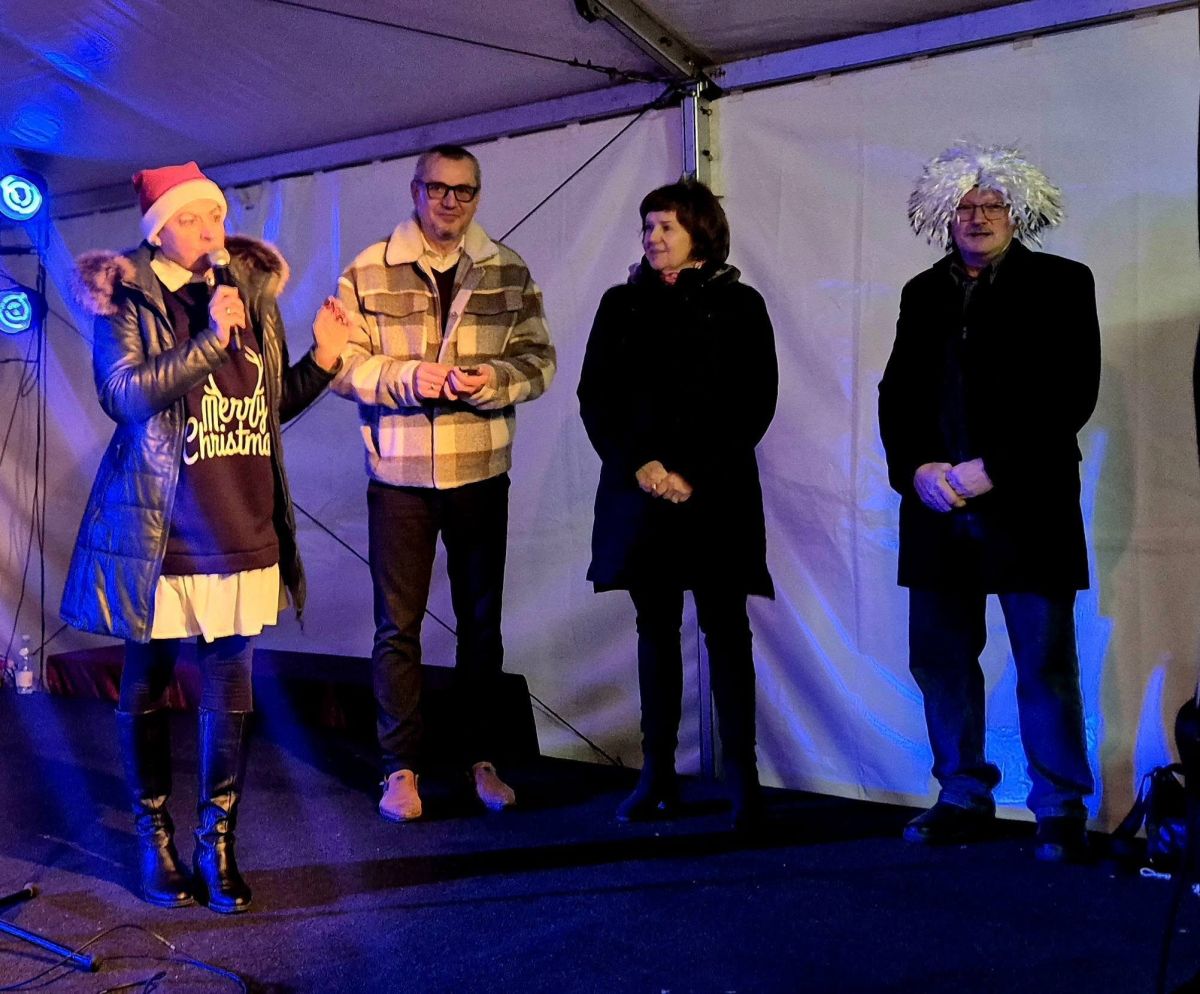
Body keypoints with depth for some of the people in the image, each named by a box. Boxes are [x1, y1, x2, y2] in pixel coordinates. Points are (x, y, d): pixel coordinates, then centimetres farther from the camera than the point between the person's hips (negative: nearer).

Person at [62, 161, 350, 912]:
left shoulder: (253, 294, 10)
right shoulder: (125, 300, -2)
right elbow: (124, 393, -17)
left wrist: (322, 361, 1)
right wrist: (209, 339, -22)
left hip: (242, 532, 3)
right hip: (159, 533, -3)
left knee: (232, 697, 7)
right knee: (147, 692, 10)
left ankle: (218, 844, 21)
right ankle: (156, 838, 27)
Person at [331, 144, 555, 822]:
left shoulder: (510, 272, 6)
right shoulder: (368, 272, 2)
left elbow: (539, 358, 3)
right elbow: (343, 364, -3)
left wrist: (495, 379, -17)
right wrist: (407, 378, -19)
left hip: (481, 473, 2)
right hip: (399, 475, -1)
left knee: (482, 620, 11)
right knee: (398, 625, 3)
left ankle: (482, 758, 25)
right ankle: (402, 767, 16)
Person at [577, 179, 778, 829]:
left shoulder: (739, 306, 4)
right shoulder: (622, 304, 11)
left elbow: (755, 403, -2)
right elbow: (595, 395, 6)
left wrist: (695, 475, -10)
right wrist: (639, 465, -8)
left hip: (716, 494, -2)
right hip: (640, 491, 3)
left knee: (725, 630, -1)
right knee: (655, 629, 7)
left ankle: (741, 777, 5)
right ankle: (657, 775, 13)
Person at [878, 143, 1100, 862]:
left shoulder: (1060, 283, 3)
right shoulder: (925, 293, 16)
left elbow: (1072, 393, -7)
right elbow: (898, 393, 11)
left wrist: (990, 469, -14)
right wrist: (918, 468, -7)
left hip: (1028, 506, -4)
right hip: (938, 508, 4)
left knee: (1046, 663, 0)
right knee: (940, 658, 7)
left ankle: (1061, 811, 12)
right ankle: (964, 799, 20)